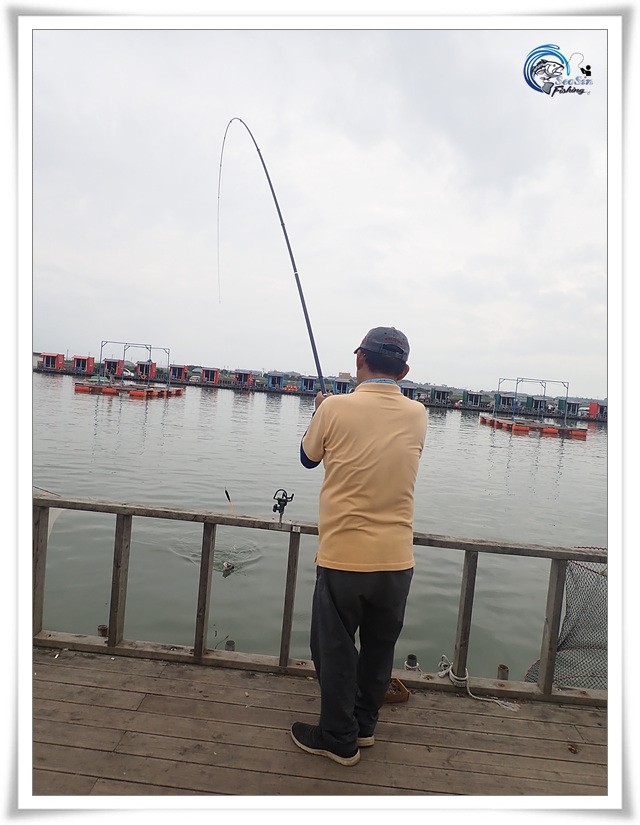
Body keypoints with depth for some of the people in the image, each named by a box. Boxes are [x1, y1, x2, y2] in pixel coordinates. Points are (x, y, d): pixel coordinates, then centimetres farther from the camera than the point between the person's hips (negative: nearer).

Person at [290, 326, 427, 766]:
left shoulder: (335, 408, -12)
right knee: (380, 647, 21)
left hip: (343, 556, -4)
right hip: (397, 560, 4)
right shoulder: (417, 416, -1)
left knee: (335, 650, 15)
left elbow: (309, 457, 5)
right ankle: (365, 724, 40)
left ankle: (338, 738, 30)